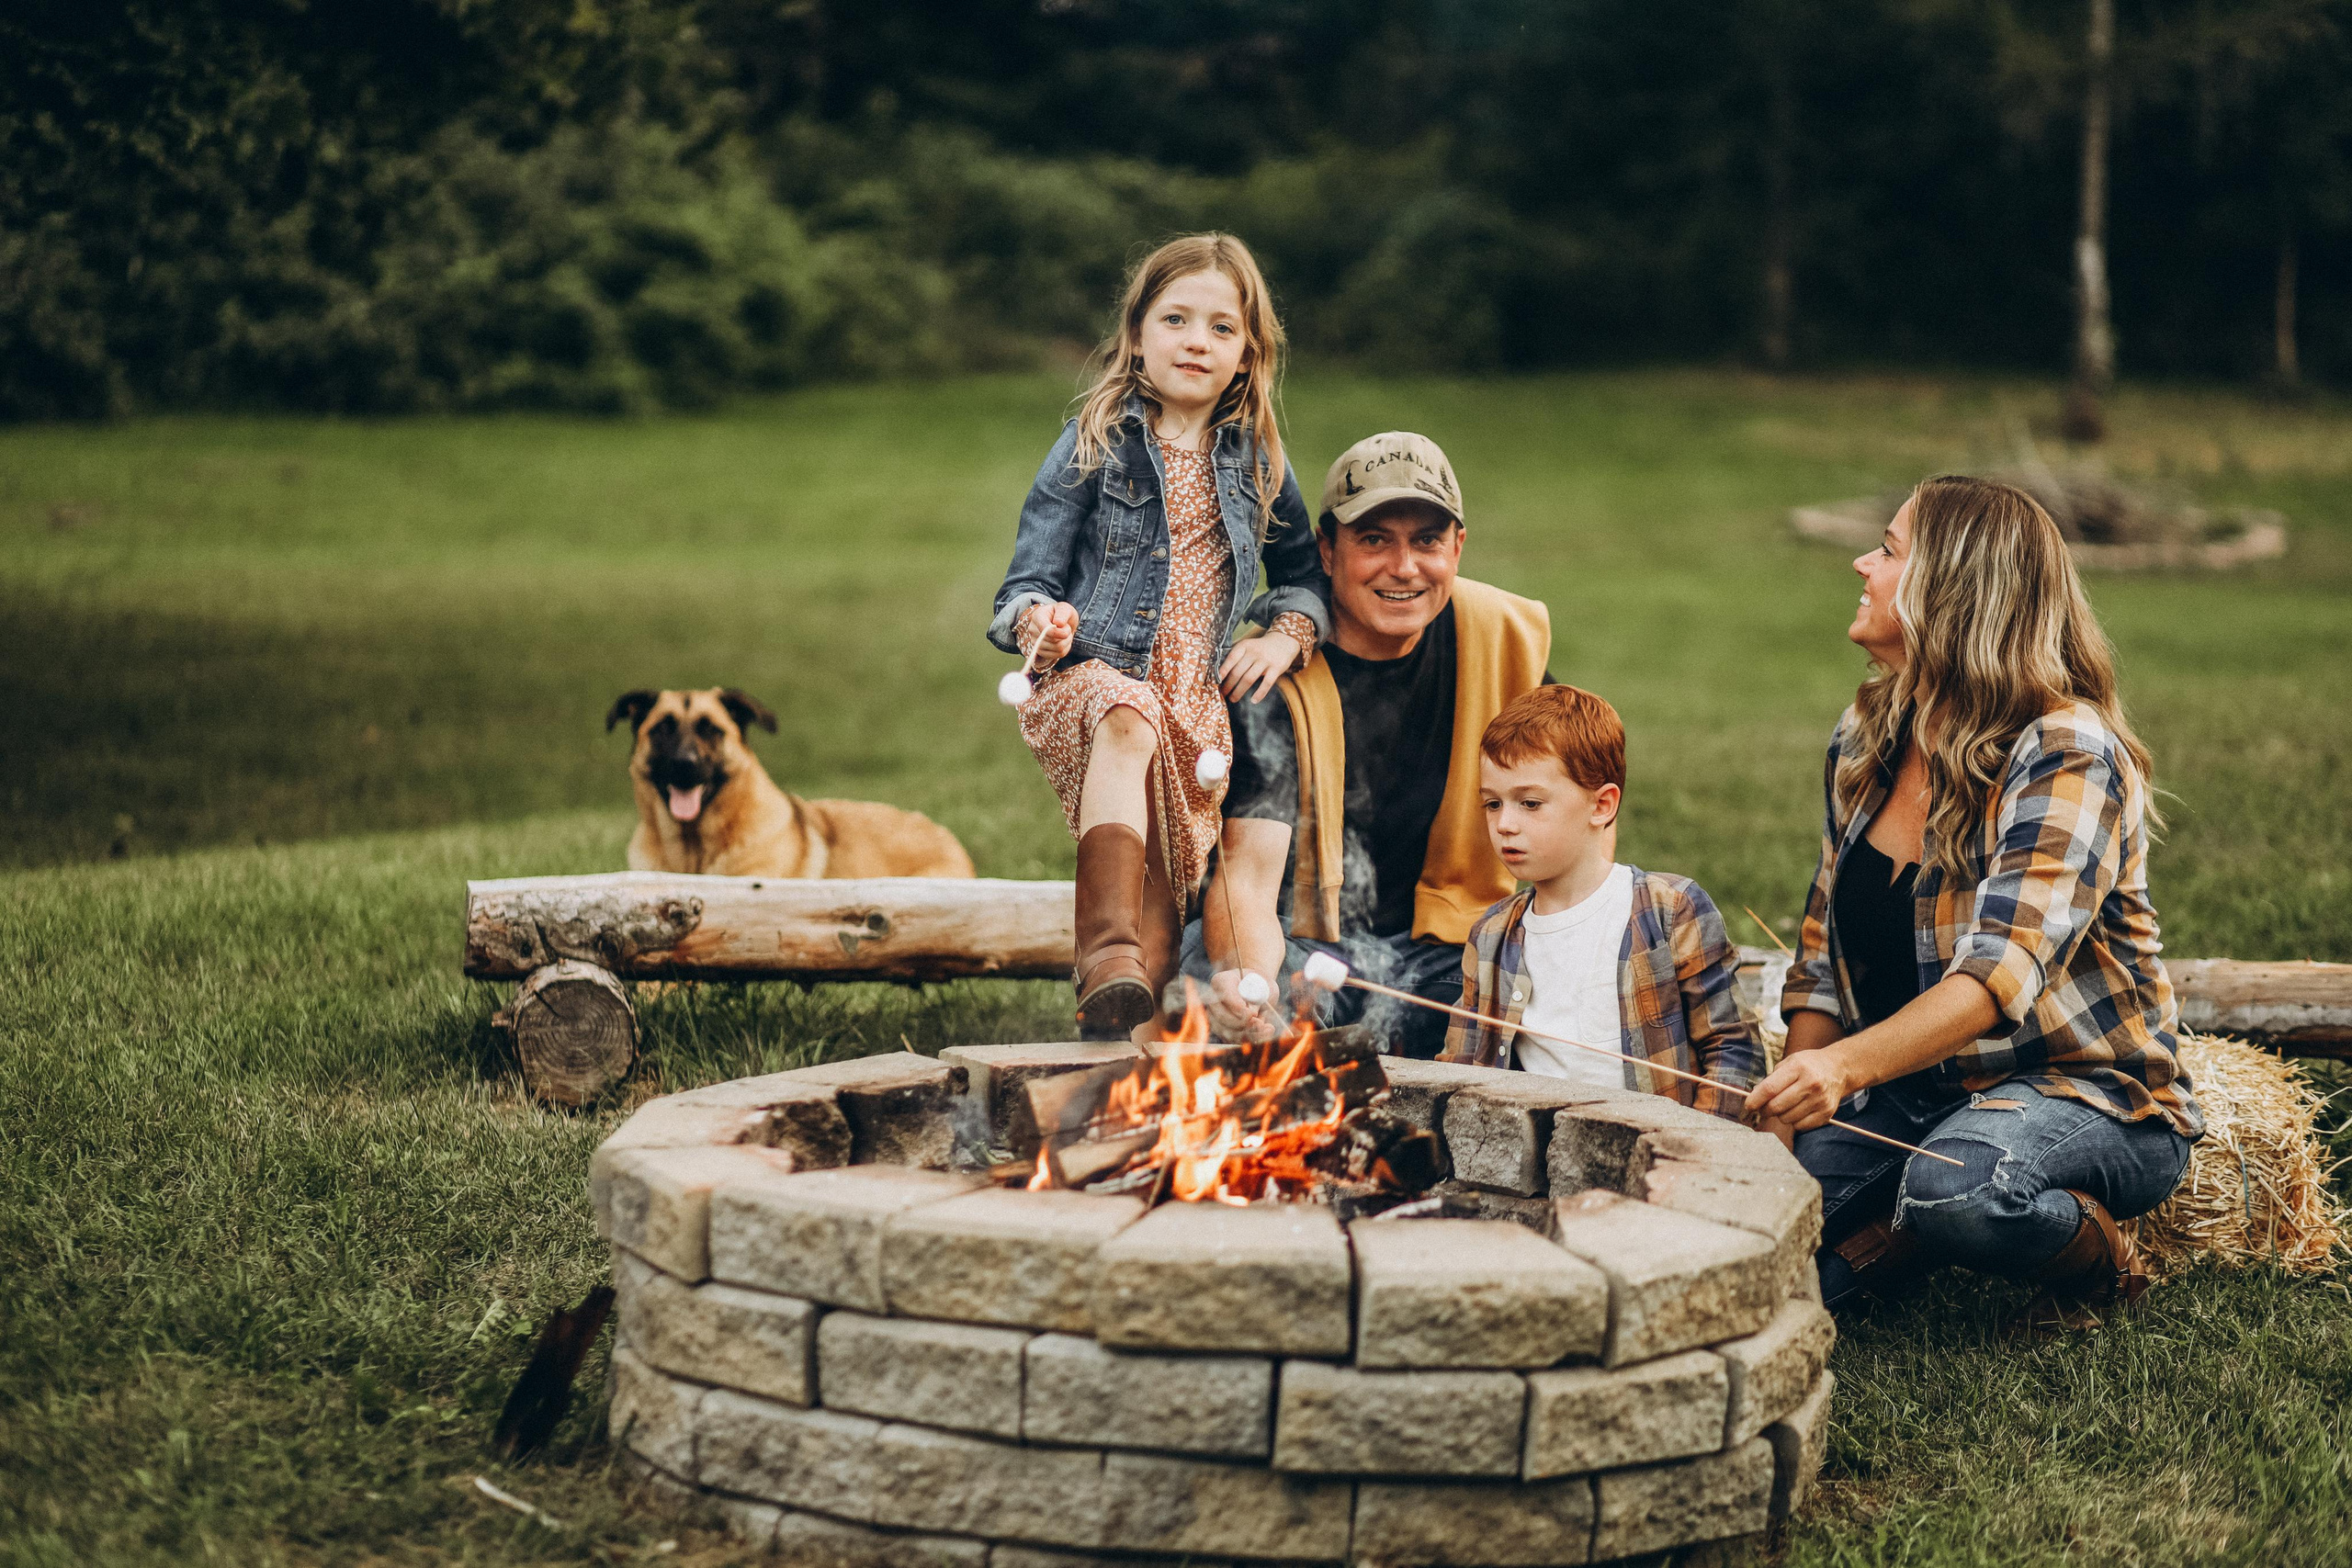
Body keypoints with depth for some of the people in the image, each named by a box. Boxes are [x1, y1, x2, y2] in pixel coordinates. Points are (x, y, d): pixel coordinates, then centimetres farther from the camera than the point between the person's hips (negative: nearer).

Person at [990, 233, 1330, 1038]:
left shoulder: (1257, 461, 13)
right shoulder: (1095, 444, 3)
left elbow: (1306, 570, 25)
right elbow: (1030, 576, 0)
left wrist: (1288, 635, 3)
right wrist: (1036, 620, -23)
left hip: (1196, 700, 4)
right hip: (1087, 677, -4)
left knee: (1167, 892, -5)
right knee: (1129, 719, -39)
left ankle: (1118, 1018, 17)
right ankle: (1108, 947, -50)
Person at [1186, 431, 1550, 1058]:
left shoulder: (1502, 636, -3)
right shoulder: (1275, 681, -14)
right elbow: (1247, 879, -23)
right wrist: (1246, 975, -46)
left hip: (1444, 956, 3)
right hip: (1294, 948, -3)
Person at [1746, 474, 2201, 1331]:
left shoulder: (2067, 753, -19)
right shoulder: (1864, 743, 5)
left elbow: (2003, 971, -31)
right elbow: (1824, 949, 11)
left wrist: (1848, 1066, -46)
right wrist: (1795, 1090, -5)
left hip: (2086, 1091, -5)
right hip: (1908, 1084, 5)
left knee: (1954, 1186, -38)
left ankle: (2095, 1250, -6)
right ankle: (1905, 1234, 10)